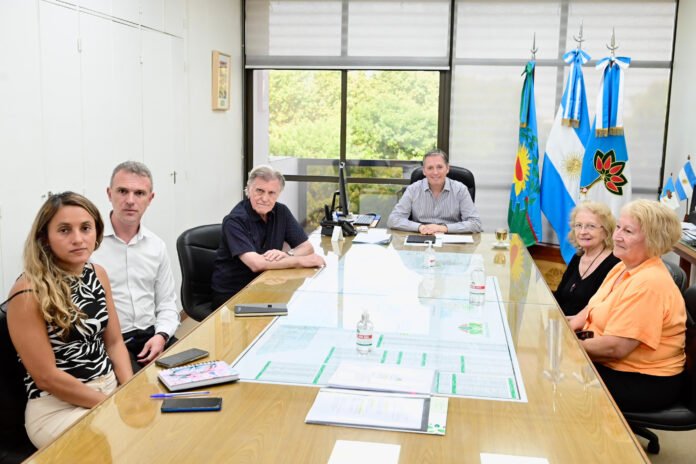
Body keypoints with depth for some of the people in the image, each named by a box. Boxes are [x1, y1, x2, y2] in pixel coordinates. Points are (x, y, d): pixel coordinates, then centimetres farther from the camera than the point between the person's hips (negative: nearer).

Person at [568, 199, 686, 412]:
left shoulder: (649, 283, -25)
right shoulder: (623, 267, 7)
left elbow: (615, 347, -27)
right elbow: (593, 310, 15)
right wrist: (568, 327, -4)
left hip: (644, 383, -9)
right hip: (608, 365, 9)